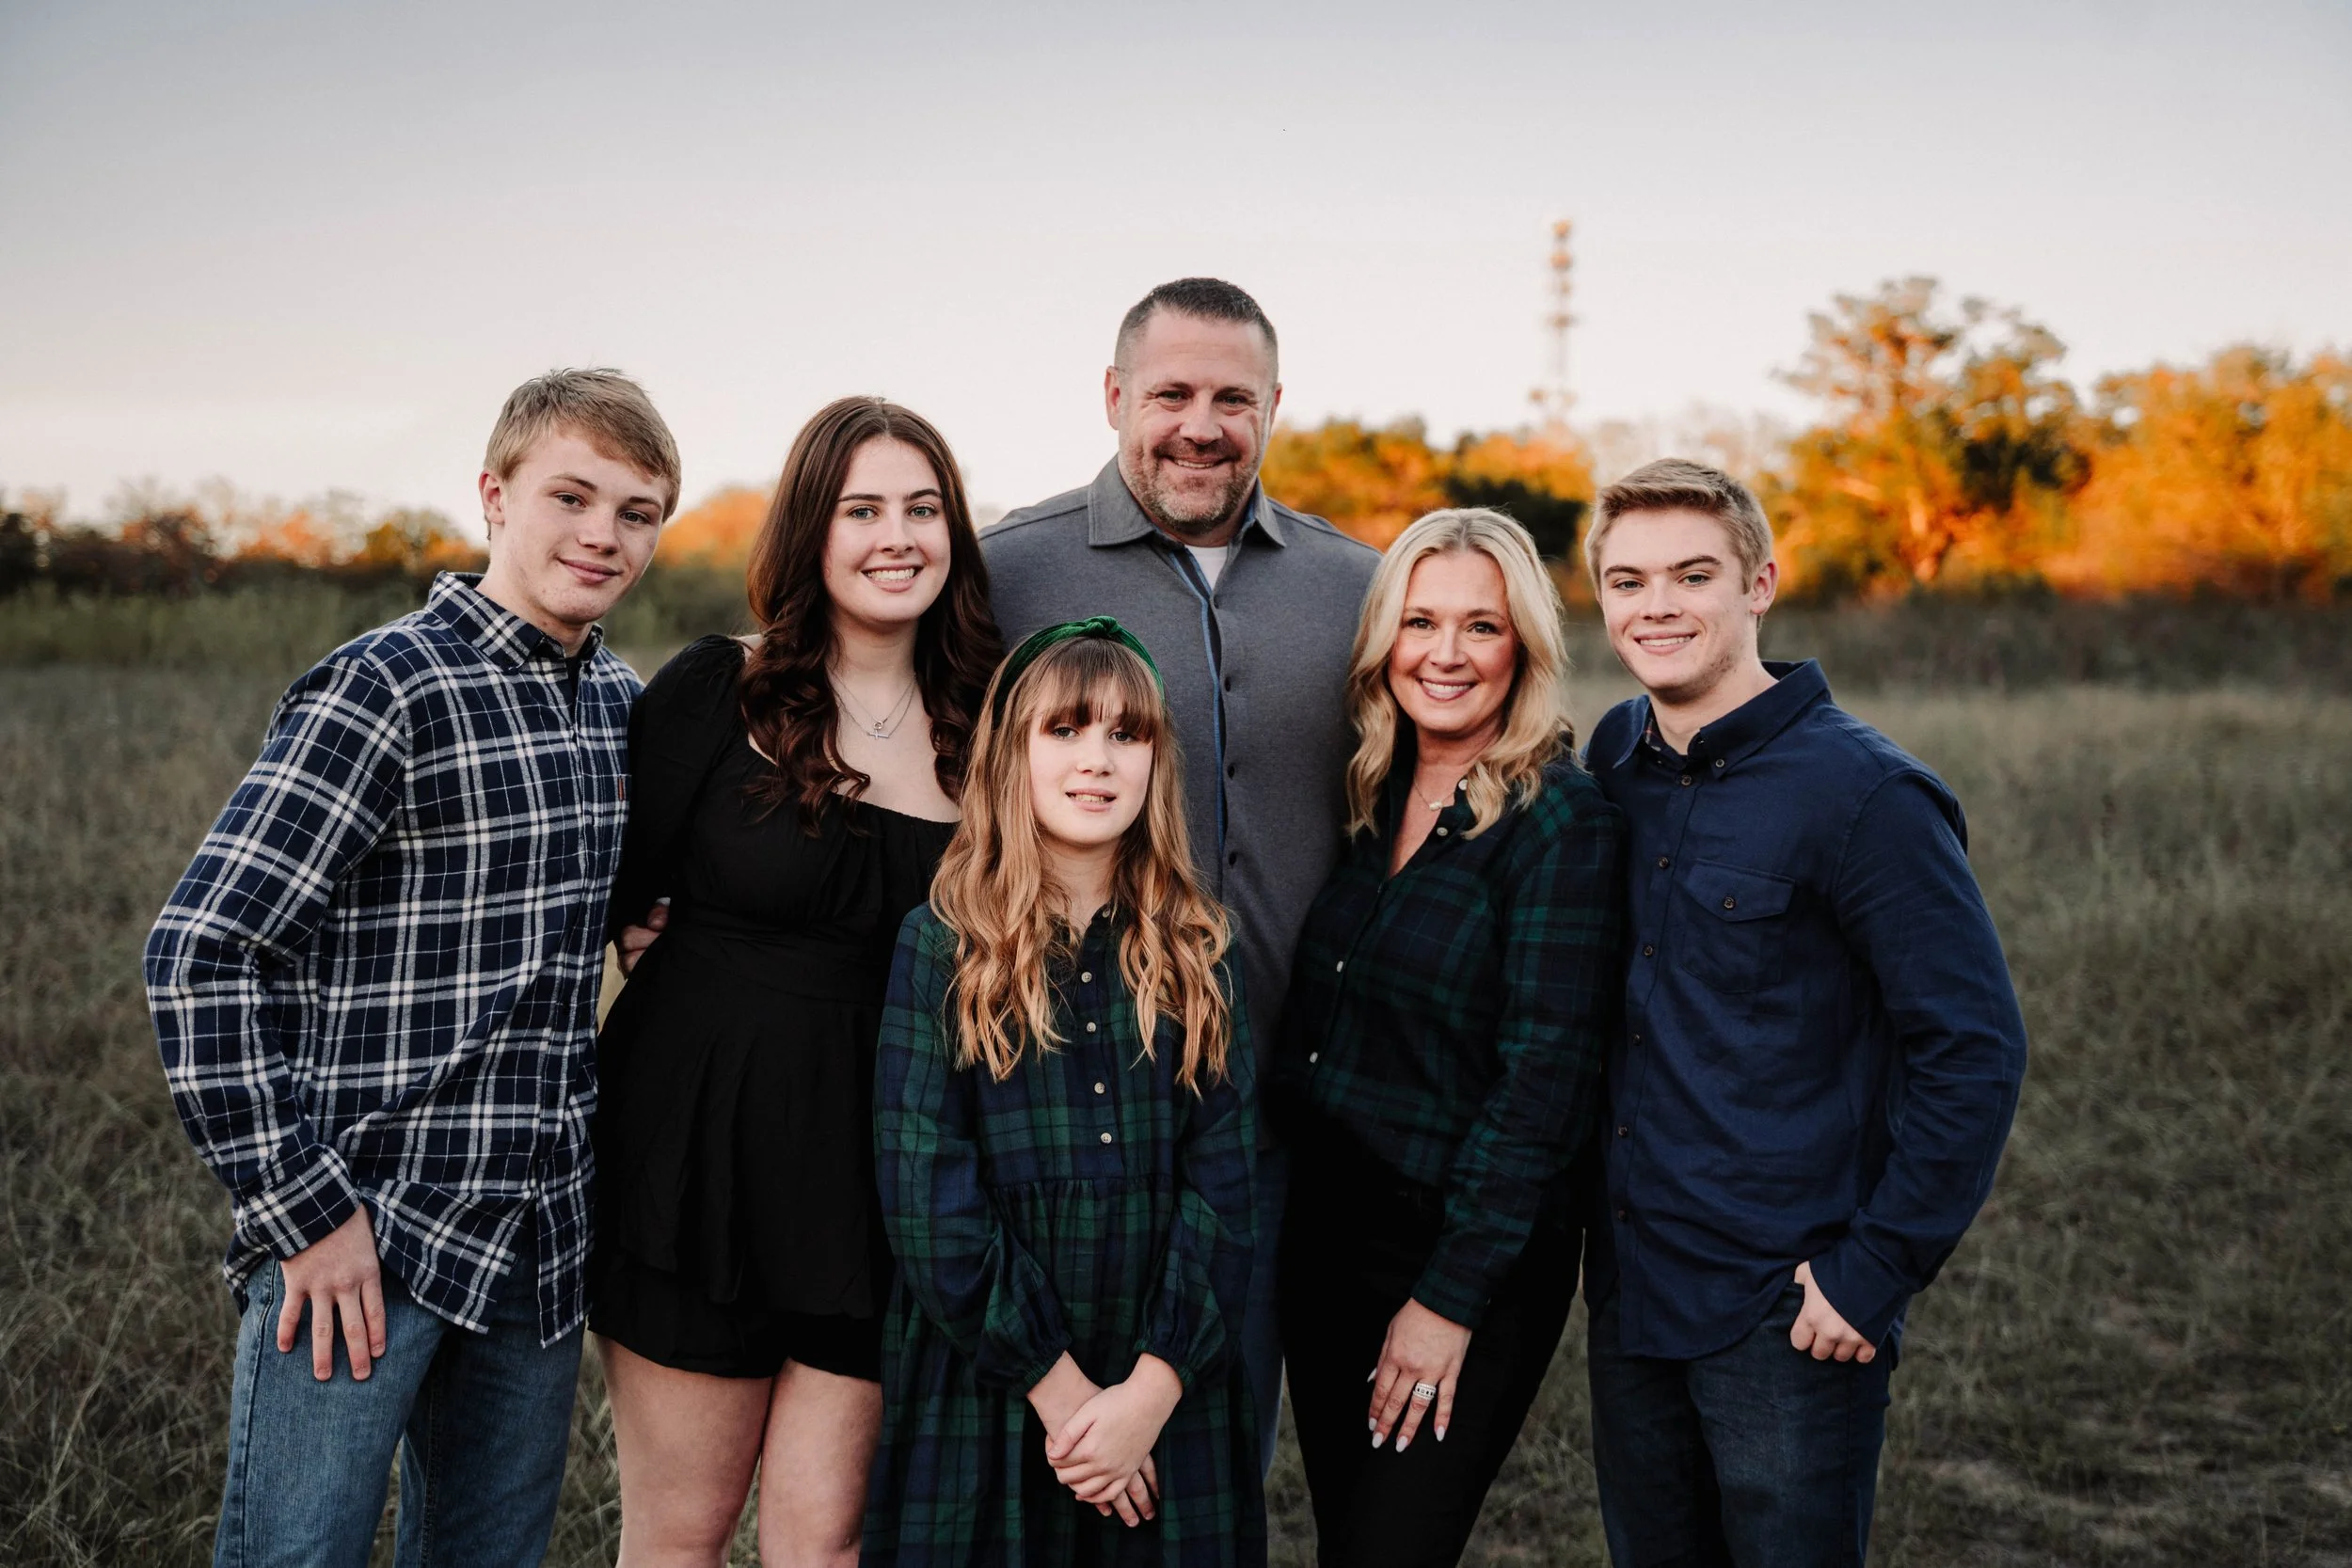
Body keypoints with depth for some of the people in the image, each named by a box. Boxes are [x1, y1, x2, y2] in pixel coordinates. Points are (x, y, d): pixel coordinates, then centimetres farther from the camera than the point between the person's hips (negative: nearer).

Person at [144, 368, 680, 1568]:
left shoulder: (618, 701, 10)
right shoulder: (384, 689, -13)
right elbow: (197, 955, -16)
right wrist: (304, 1212, -17)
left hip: (539, 1243, 7)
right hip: (362, 1237, -7)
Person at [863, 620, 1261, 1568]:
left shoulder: (1193, 953, 4)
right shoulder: (942, 947, -4)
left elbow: (1222, 1181, -3)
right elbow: (928, 1201, -10)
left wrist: (1151, 1391, -13)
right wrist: (1059, 1388, -14)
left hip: (1166, 1402, 2)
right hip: (983, 1386, -2)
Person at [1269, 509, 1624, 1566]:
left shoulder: (1562, 823, -14)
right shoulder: (1366, 800, 6)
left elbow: (1542, 1077, -17)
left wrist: (1450, 1298, -17)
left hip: (1471, 1257, -6)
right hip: (1321, 1237, 6)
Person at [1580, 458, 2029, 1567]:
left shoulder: (1861, 792, -15)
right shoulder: (1612, 761, 5)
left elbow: (1975, 1050, -15)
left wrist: (1878, 1269, -15)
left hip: (1788, 1315, -6)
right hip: (1628, 1296, 6)